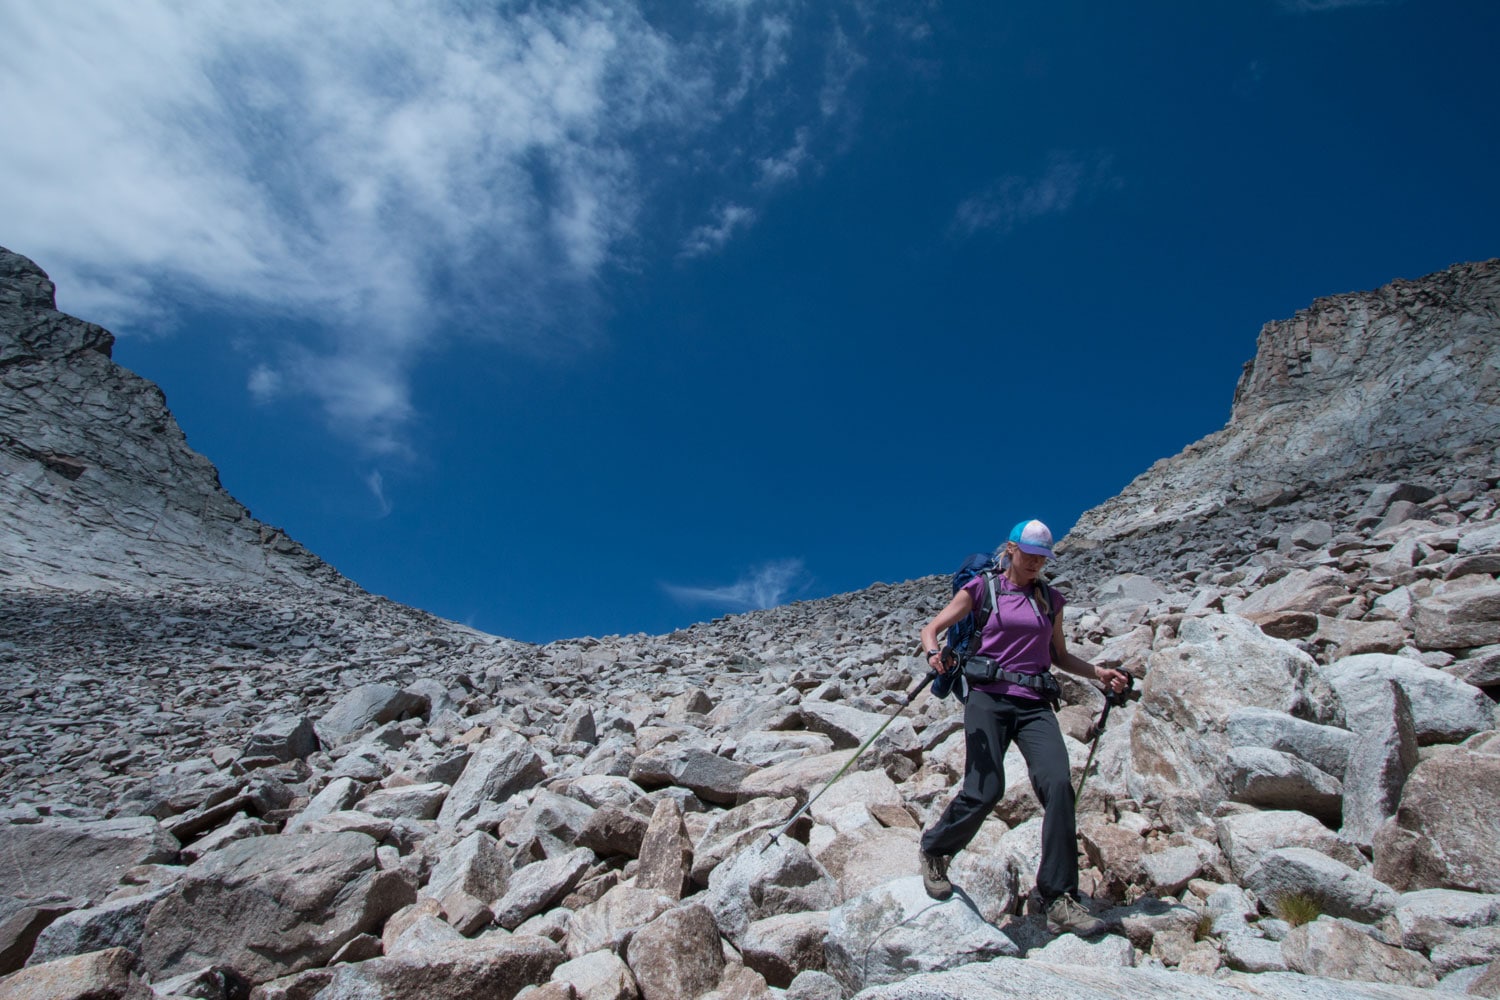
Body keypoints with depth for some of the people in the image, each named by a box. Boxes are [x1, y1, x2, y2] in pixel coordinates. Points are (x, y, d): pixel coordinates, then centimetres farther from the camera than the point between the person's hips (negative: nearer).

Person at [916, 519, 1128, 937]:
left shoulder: (1050, 599, 18)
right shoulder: (982, 587, 7)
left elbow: (1059, 655, 27)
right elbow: (932, 629, 3)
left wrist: (1098, 672, 10)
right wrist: (935, 652, -20)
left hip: (1035, 704, 3)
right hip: (988, 698, -3)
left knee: (1058, 783, -18)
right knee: (984, 791, -14)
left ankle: (1060, 900, -9)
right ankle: (934, 851, 15)